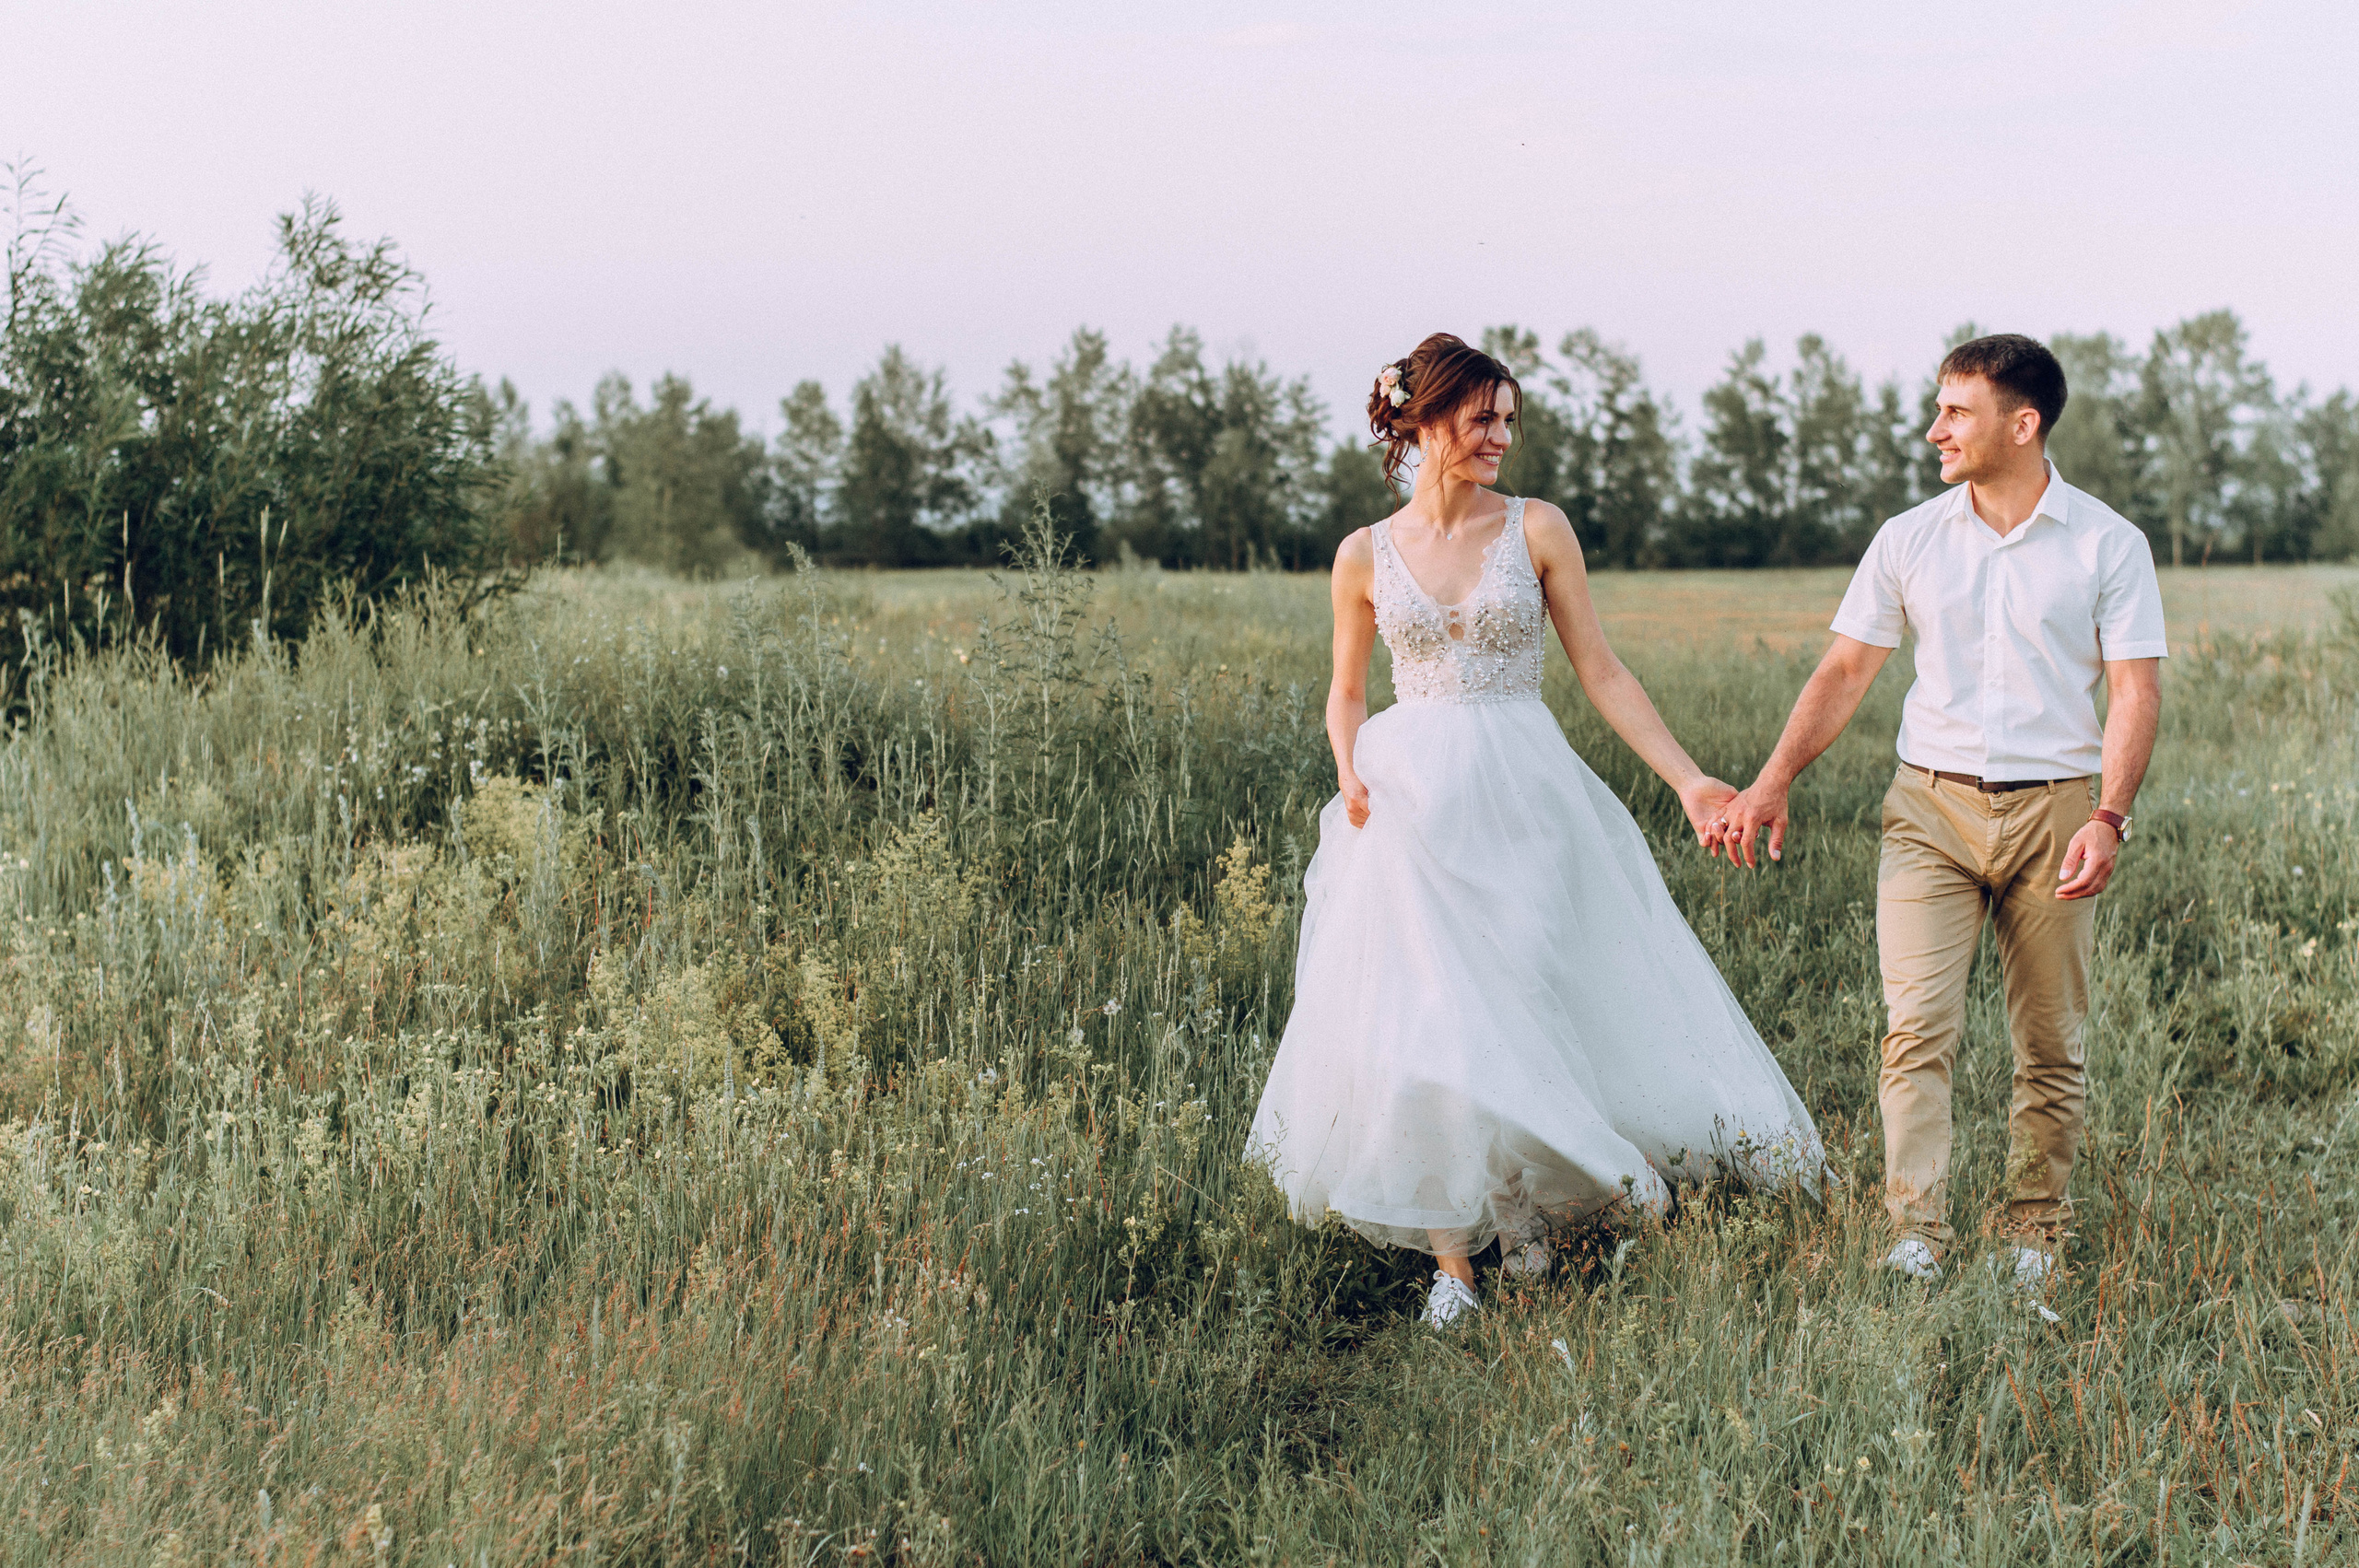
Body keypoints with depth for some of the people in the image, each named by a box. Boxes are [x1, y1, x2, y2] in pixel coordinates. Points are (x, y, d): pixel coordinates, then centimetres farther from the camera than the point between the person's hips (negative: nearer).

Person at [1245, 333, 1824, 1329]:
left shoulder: (1537, 530, 2)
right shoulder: (1365, 557, 5)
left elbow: (1601, 672, 3)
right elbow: (1347, 691, 16)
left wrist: (1686, 778, -4)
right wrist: (1350, 771, -5)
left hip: (1522, 800, 0)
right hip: (1412, 807, 0)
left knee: (1526, 1011, 0)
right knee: (1425, 1026, -4)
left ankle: (1525, 1209, 25)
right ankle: (1451, 1258, 4)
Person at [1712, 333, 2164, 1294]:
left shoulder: (2107, 545, 1)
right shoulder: (1908, 541, 7)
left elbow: (2135, 692, -2)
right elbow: (1844, 674, 9)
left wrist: (2108, 817, -16)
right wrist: (1773, 781, -3)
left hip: (2053, 809, -1)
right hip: (1931, 807, 1)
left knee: (2051, 1045, 4)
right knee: (1918, 1026, -11)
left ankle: (2034, 1239, 16)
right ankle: (1916, 1238, -12)